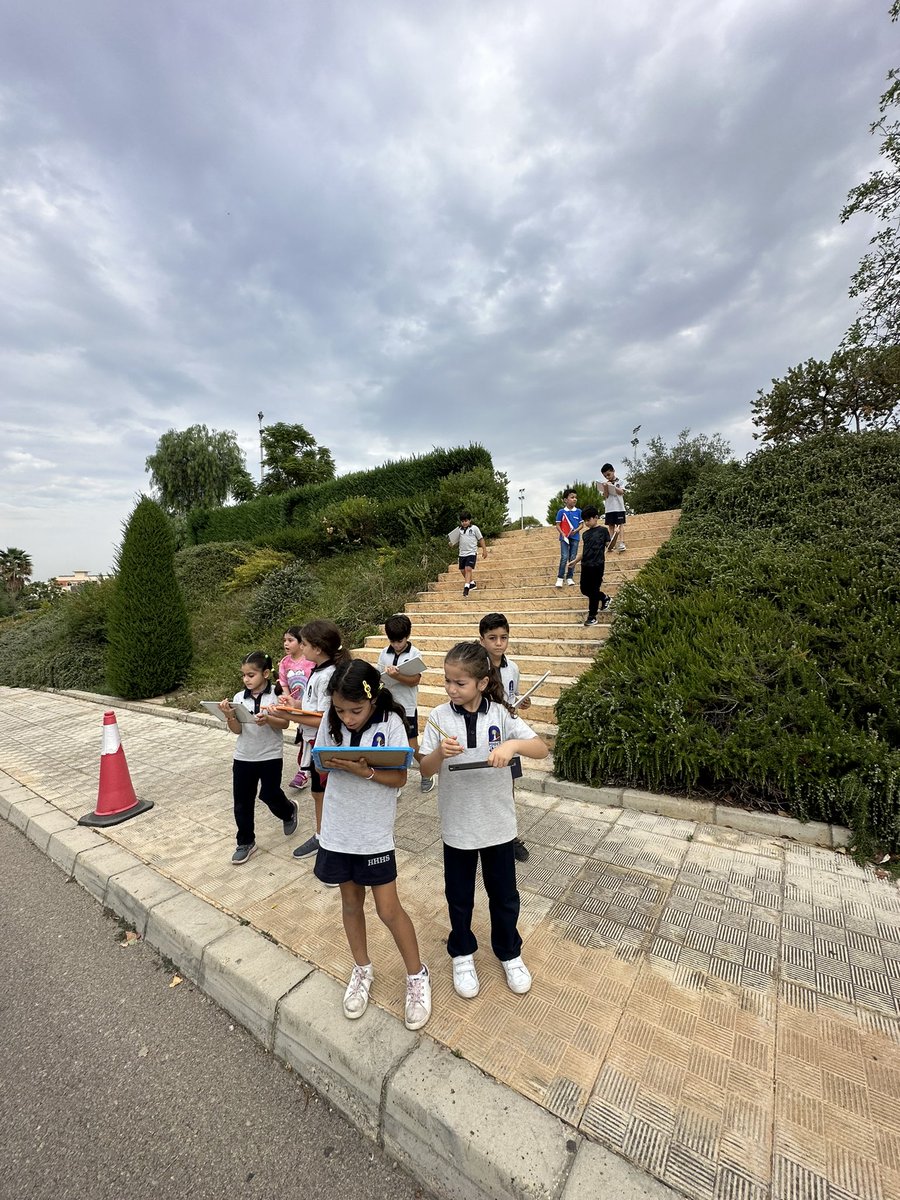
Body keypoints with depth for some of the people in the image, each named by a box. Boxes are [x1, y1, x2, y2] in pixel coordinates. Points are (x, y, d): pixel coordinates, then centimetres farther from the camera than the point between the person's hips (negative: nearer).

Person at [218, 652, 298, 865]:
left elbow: (285, 723, -11)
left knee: (269, 795, 5)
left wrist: (267, 719, -29)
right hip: (243, 756, 4)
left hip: (270, 755, -4)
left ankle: (289, 811, 38)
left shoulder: (277, 693, -10)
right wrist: (229, 716, -21)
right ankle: (245, 843, 27)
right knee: (242, 801, 9)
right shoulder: (239, 697, 0)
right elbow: (237, 730, -2)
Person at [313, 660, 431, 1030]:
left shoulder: (390, 722, -18)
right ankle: (362, 969, 44)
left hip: (374, 832, -3)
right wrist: (333, 763, -20)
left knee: (388, 909, 7)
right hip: (338, 828, 4)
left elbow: (400, 777, -16)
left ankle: (417, 975, 31)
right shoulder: (331, 720, -8)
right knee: (351, 900, 19)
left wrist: (365, 771, -31)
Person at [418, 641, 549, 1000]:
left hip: (497, 823, 0)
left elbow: (542, 750, -17)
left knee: (504, 895, 19)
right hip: (457, 825, 0)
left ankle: (509, 953, 46)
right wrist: (441, 752, -30)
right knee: (458, 896, 20)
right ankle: (462, 954, 47)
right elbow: (425, 769, -9)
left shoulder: (500, 714, -12)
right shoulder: (440, 717, -11)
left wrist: (513, 744, -36)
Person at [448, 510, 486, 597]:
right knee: (463, 570, 10)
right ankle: (472, 583, 31)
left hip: (471, 553, -5)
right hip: (462, 553, 5)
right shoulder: (459, 529, 9)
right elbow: (456, 540, 15)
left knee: (468, 569, -20)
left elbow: (481, 539, 4)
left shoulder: (474, 528, -1)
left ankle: (466, 587, -24)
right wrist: (452, 543, -7)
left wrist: (484, 550, 3)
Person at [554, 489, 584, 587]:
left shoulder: (578, 511, 2)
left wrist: (576, 530, -13)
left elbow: (581, 524, 5)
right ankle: (560, 578, -2)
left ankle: (570, 577, 16)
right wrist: (563, 534, -13)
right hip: (564, 537, -3)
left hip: (575, 538, 3)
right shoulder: (561, 511, -3)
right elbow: (558, 525, -1)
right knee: (564, 557, -10)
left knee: (573, 558, 6)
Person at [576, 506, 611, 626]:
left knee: (594, 590, -2)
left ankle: (592, 616, 9)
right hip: (585, 565, 6)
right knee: (585, 590, 10)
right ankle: (604, 598, 36)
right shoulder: (585, 533, 13)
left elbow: (608, 547, -3)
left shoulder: (603, 530, -1)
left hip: (597, 565, -6)